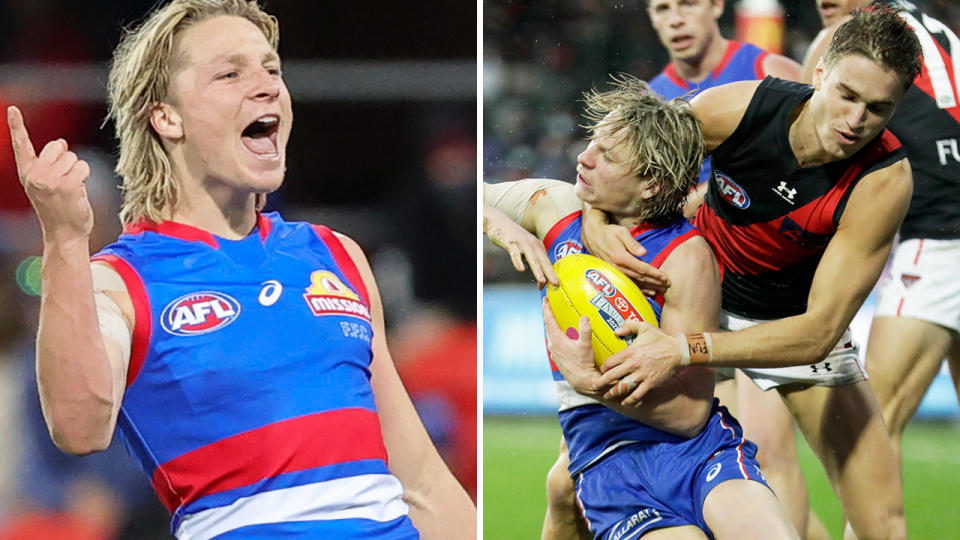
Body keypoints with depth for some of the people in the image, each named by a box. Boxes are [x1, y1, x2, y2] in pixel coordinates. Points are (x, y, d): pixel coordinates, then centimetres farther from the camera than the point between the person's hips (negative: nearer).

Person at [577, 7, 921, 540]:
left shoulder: (885, 181, -30)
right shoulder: (737, 108, -25)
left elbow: (817, 333, -35)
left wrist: (686, 351, -44)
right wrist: (594, 220, -26)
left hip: (796, 321, -1)